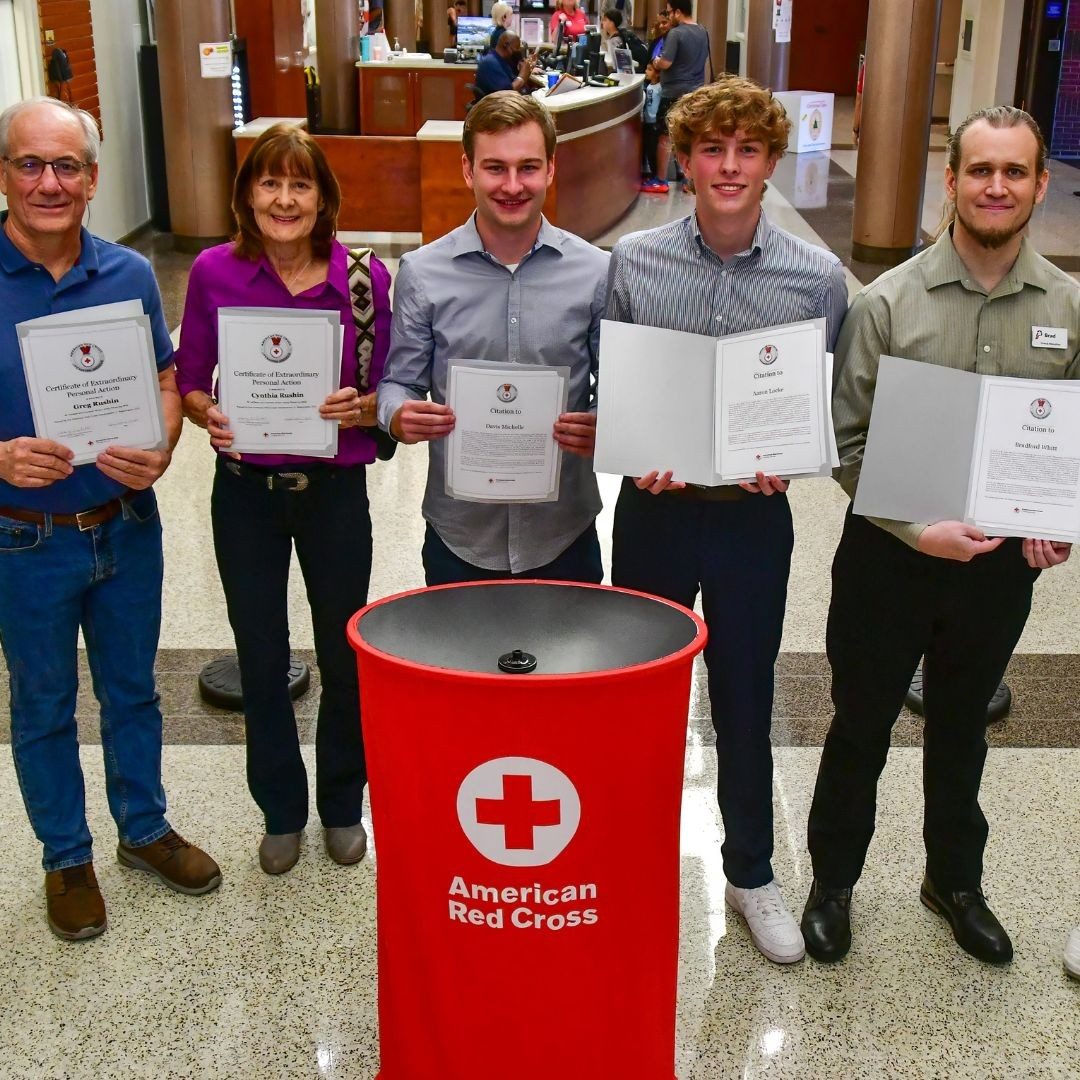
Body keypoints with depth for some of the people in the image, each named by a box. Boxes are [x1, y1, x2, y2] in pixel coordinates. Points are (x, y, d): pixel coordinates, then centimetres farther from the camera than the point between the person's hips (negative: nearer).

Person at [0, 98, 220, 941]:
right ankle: (68, 858, 34)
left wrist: (158, 452, -16)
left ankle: (144, 829, 40)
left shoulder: (129, 274, -3)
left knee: (132, 690, 19)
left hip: (127, 527, 3)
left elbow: (166, 382, 4)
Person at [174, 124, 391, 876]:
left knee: (344, 655, 12)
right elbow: (188, 384, 1)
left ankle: (343, 805, 35)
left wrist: (362, 407, -22)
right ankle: (281, 810, 33)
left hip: (336, 489, 0)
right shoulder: (215, 273, -7)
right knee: (262, 658, 12)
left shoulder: (367, 277, -8)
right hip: (245, 491, 1)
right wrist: (210, 415, -19)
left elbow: (387, 391, 0)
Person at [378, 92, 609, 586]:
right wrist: (400, 417, -19)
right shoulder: (422, 273, -2)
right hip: (459, 534, 0)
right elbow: (399, 383, 3)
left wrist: (602, 428, -18)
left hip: (564, 533, 0)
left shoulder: (596, 272, -1)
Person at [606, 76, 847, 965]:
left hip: (753, 516, -1)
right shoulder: (633, 261, -5)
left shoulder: (819, 278, -6)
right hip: (655, 506, 1)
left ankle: (751, 873, 32)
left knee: (745, 703, 12)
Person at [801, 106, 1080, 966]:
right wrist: (916, 528, -19)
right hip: (890, 551, -2)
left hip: (1002, 562, 2)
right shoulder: (889, 302, -11)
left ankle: (955, 880, 42)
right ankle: (834, 879, 34)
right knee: (862, 729, 13)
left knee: (961, 729, 21)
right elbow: (848, 441, -10)